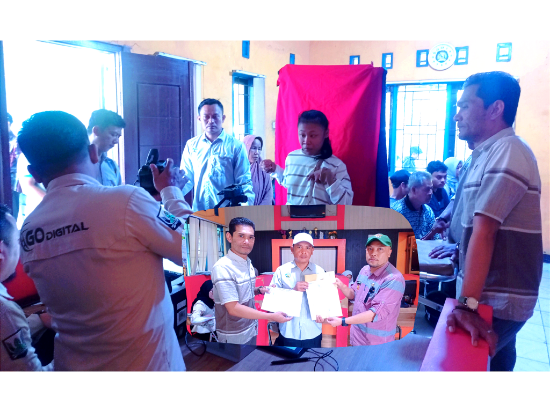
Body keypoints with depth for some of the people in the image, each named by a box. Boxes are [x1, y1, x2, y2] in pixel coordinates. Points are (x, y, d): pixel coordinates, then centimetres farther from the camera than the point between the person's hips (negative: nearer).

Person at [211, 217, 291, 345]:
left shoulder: (248, 263, 3)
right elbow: (233, 308, -25)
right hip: (234, 337, -8)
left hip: (251, 330, 8)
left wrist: (260, 290, -3)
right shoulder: (222, 267, -23)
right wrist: (271, 317, -24)